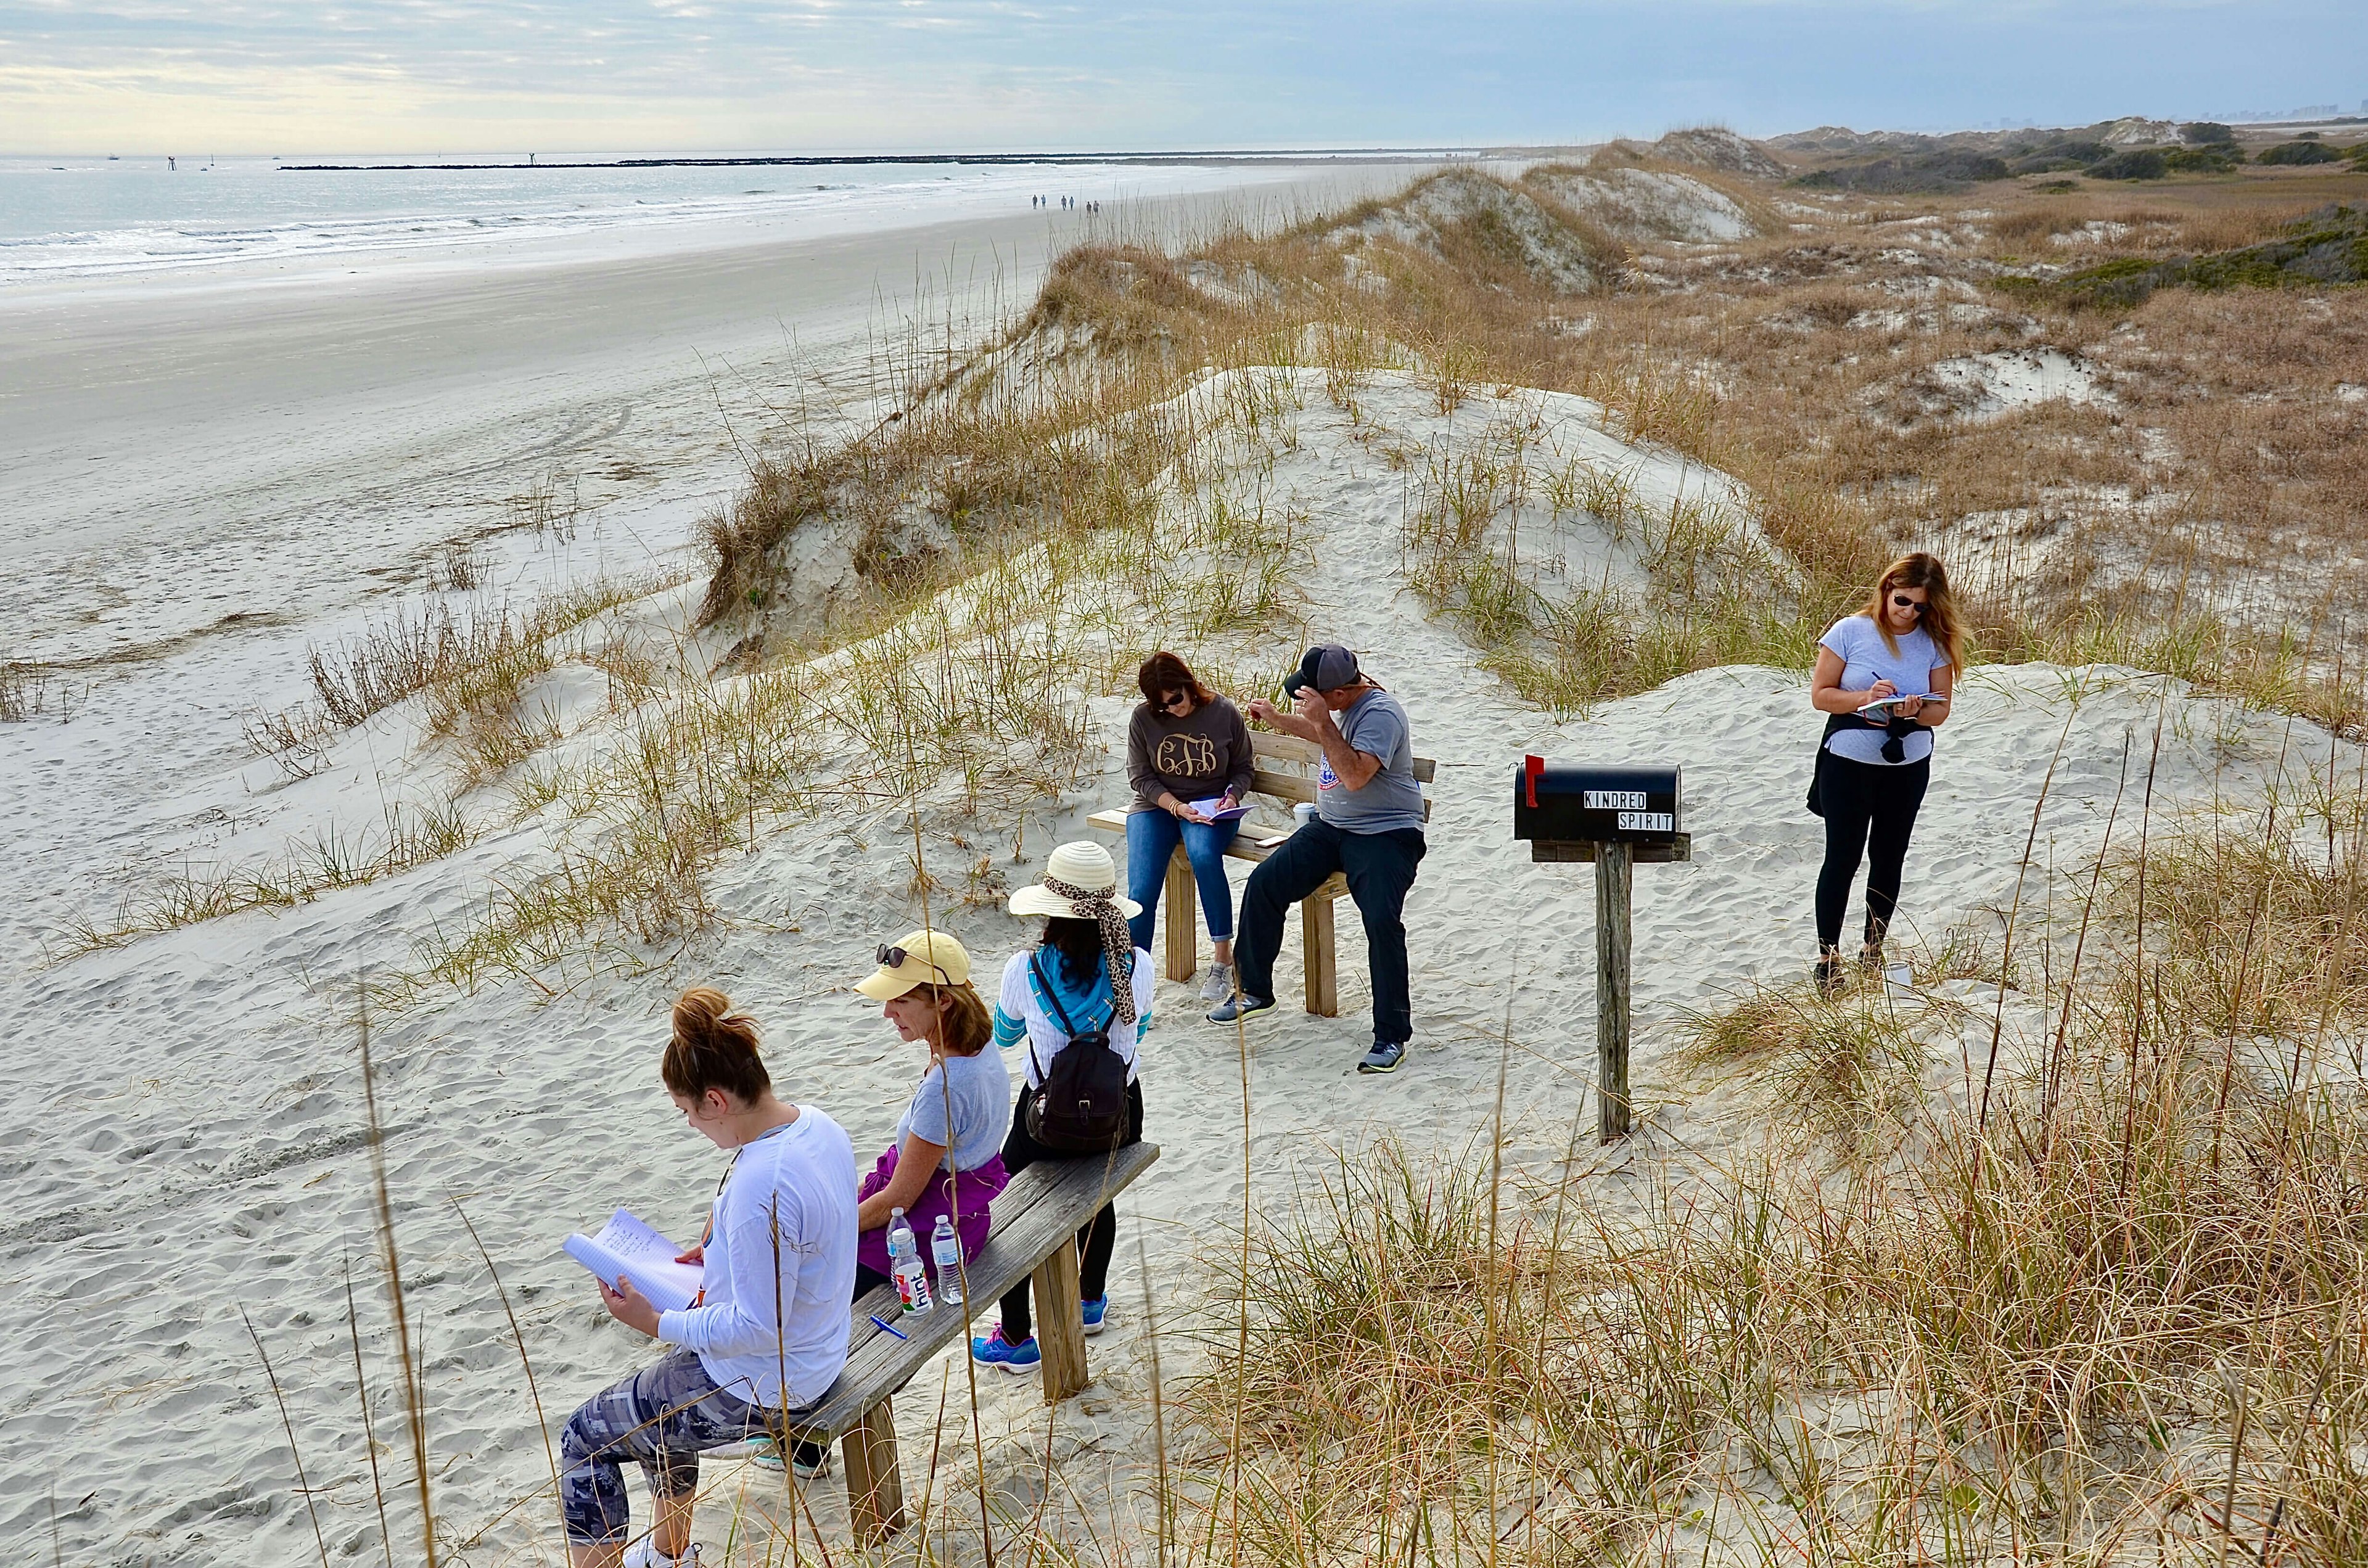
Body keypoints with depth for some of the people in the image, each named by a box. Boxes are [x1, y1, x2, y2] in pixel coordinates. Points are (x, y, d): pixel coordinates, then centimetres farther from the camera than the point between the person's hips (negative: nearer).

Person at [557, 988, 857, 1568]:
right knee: (658, 1396, 32)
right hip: (810, 1354, 9)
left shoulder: (759, 1185, -34)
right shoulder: (818, 1125, -5)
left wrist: (654, 1322, -19)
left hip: (758, 1387, -9)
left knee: (585, 1437, 8)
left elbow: (758, 1328, -28)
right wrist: (722, 1255, 8)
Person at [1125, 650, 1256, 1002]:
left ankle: (1223, 957, -26)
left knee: (1204, 855, -35)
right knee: (1141, 891, -19)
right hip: (1156, 805, 1)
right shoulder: (1143, 719, -4)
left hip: (1211, 805, -1)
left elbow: (1243, 768, 8)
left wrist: (1232, 797, -13)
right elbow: (1140, 777, -2)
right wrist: (1176, 807, -16)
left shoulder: (1225, 713, -4)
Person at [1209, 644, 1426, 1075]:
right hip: (1330, 828, 9)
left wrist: (1321, 720, -30)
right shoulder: (1344, 704, 9)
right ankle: (1255, 990, 12)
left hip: (1385, 834, -9)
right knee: (1264, 883, -5)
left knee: (1382, 920, -27)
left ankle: (1392, 1035, -15)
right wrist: (1274, 717, 24)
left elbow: (1355, 776, -31)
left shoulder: (1380, 713, -20)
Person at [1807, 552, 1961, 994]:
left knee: (1888, 859, 13)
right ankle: (1828, 955, 8)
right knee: (1843, 859, -1)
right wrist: (1865, 697, -24)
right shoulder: (1850, 632, -8)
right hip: (1848, 764, -3)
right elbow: (1820, 695, -8)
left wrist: (1915, 711, -23)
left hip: (1909, 767, 3)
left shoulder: (1934, 643, -1)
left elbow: (1941, 710, 0)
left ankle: (1874, 949, 28)